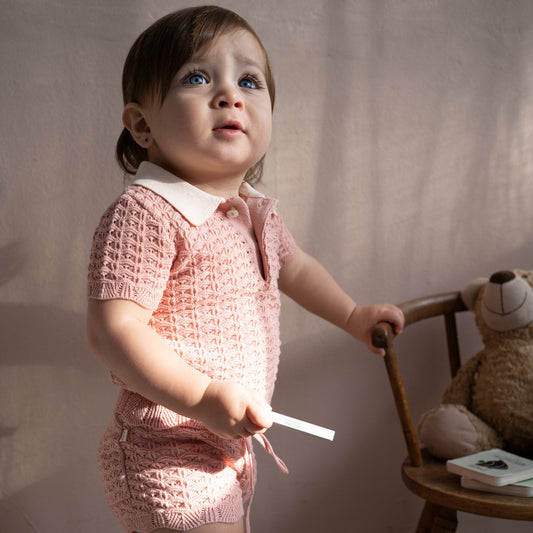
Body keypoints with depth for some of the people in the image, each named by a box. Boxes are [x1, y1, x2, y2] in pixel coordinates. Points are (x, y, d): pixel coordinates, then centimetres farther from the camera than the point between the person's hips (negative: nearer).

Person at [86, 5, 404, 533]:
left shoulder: (256, 213, 6)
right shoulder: (144, 213, -23)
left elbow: (294, 266, 27)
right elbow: (113, 330, -28)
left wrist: (352, 316, 35)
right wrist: (204, 396, -32)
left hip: (231, 448, 9)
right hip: (168, 458, -9)